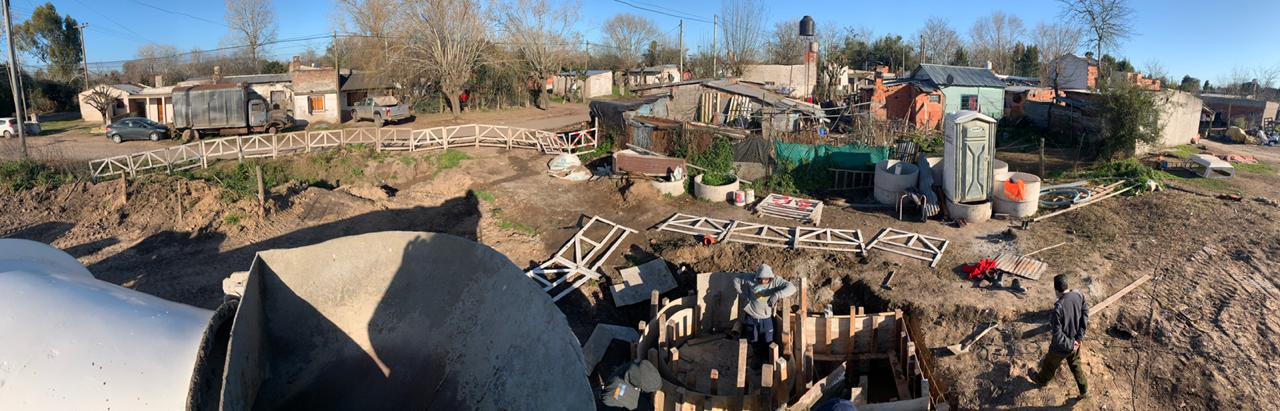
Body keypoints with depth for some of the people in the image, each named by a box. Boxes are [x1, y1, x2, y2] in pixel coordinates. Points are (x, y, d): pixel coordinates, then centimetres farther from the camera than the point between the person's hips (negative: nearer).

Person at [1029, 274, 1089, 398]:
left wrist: (1069, 345, -14)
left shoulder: (1059, 307, -36)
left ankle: (1042, 380, 53)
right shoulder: (1079, 295, -17)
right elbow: (1085, 315, -4)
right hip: (1075, 341, 5)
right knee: (1076, 365, 30)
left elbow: (1057, 334, -31)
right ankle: (1084, 390, 45)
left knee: (1050, 364, 26)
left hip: (1062, 346, -5)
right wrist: (1079, 337, -4)